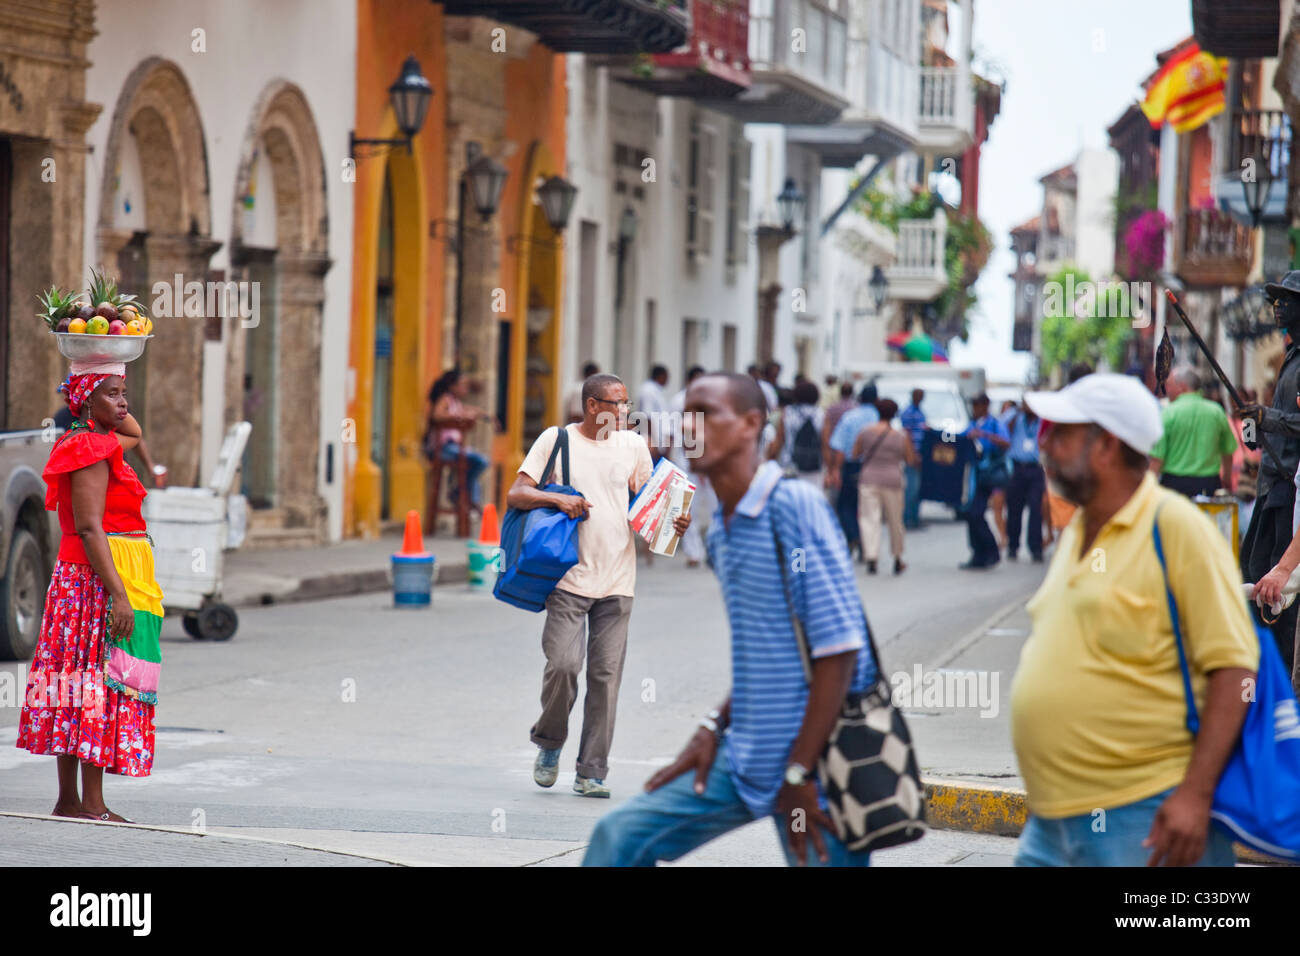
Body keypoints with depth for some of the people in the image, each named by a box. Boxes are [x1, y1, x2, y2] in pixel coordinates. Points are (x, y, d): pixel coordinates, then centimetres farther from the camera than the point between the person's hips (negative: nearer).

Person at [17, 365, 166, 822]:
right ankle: (91, 804, -9)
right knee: (103, 681, -9)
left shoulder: (97, 441, 14)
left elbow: (135, 432, 37)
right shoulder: (91, 449, -14)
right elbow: (89, 527, -21)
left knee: (77, 681, 9)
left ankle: (68, 801, 11)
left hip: (81, 577, 10)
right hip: (100, 578, -10)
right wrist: (118, 594, -25)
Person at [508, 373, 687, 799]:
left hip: (617, 581, 3)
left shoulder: (634, 446, 12)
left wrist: (674, 523, -1)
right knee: (563, 663, -14)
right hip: (570, 575, -3)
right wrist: (558, 498, -18)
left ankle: (592, 771, 5)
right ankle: (549, 742, 13)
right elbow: (515, 495, -1)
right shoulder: (556, 440, 2)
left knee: (606, 675, -1)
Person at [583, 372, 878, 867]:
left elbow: (839, 650, -18)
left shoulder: (795, 506, -15)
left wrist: (798, 774, -16)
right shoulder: (721, 529, 10)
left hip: (816, 760, -8)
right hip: (745, 759, 8)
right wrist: (715, 727, 8)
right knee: (620, 838, 4)